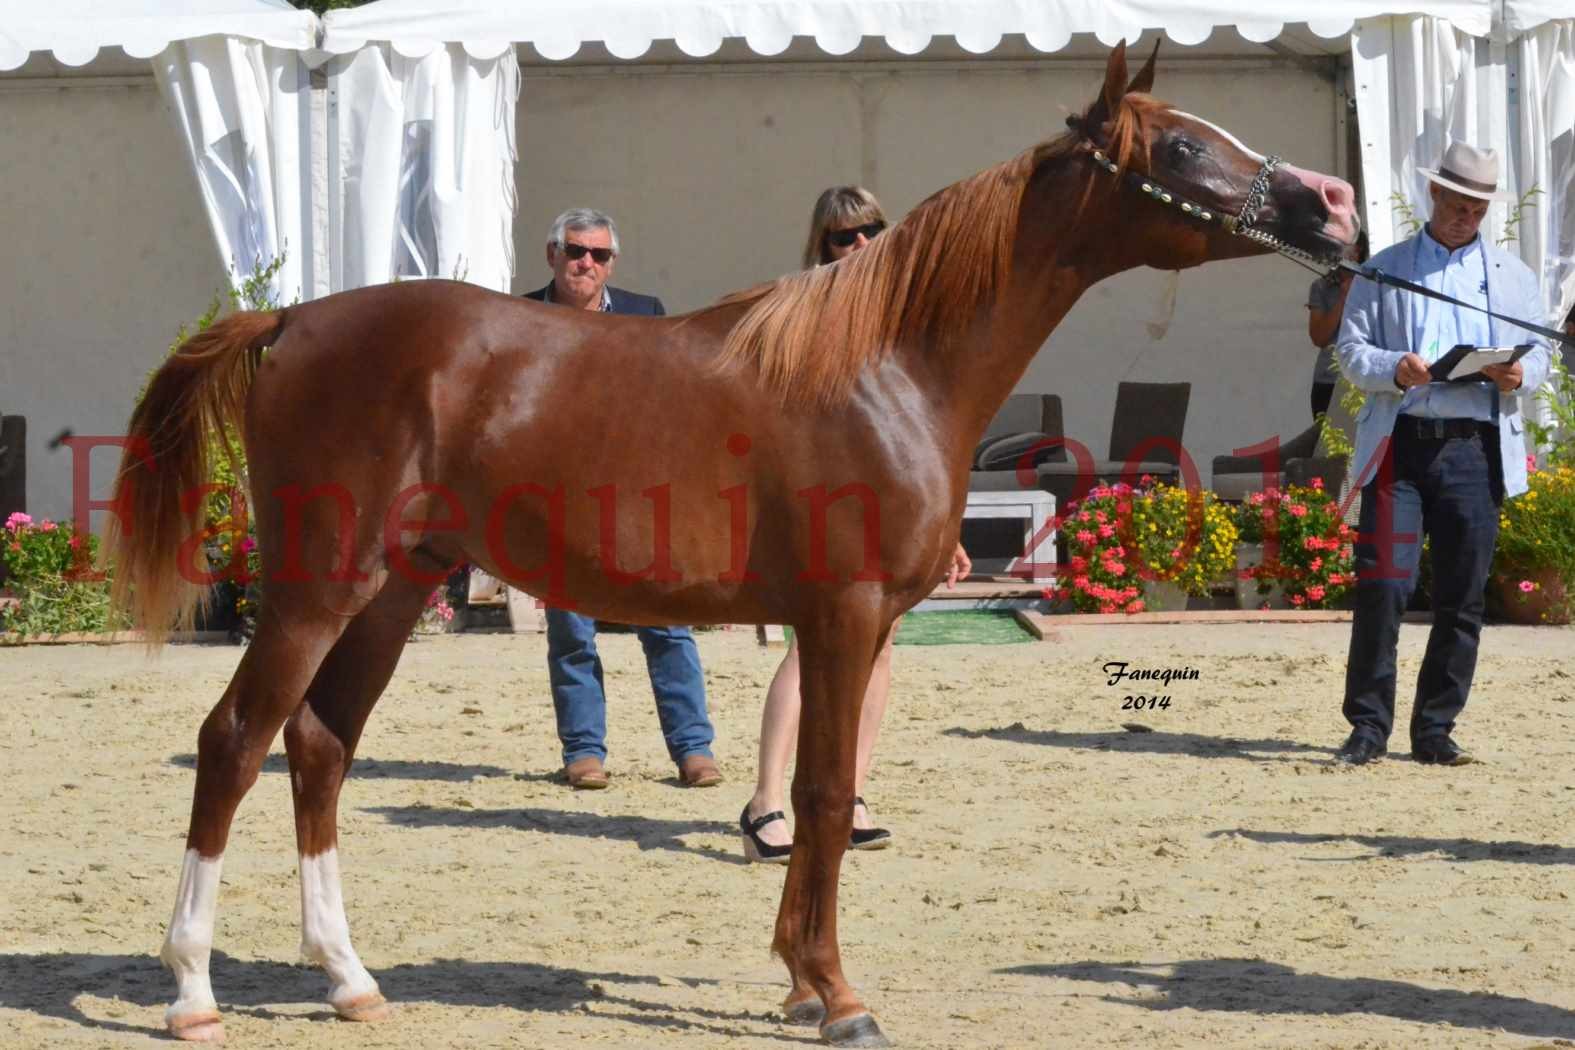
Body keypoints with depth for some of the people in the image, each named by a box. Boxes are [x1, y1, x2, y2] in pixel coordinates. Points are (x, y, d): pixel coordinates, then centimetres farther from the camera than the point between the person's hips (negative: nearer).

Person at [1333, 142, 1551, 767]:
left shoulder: (1514, 277, 19)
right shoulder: (1384, 270, 13)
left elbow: (1539, 354, 15)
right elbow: (1351, 349, 5)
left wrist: (1519, 375, -9)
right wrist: (1394, 369, -16)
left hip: (1476, 449, 2)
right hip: (1401, 443, -2)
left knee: (1462, 598, 1)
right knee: (1382, 586, -9)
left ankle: (1435, 732, 9)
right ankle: (1369, 727, -1)